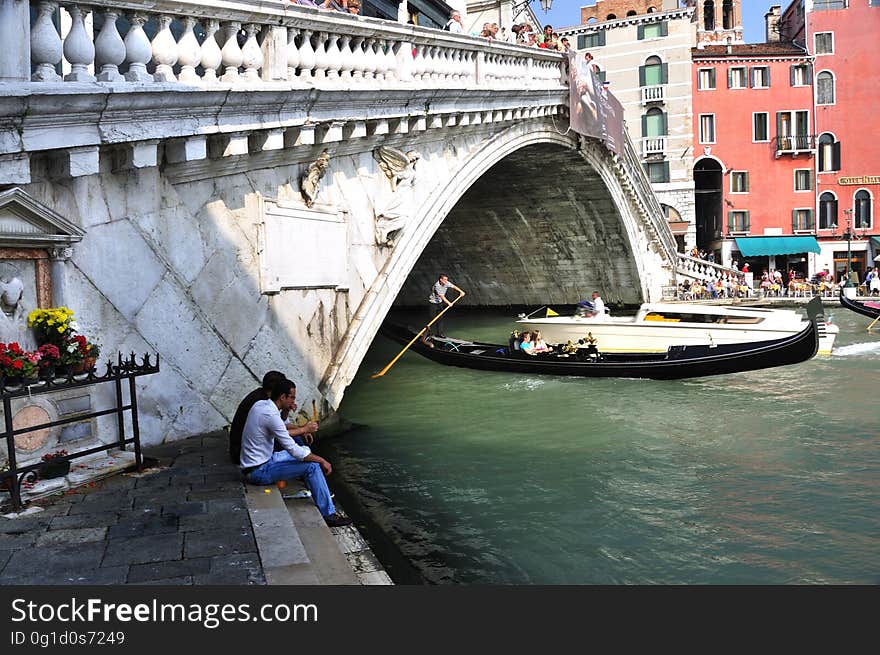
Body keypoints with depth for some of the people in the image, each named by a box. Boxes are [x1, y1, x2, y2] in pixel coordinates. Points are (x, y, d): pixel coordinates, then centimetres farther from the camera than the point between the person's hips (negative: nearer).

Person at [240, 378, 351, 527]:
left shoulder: (260, 404, 3)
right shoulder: (271, 416, -25)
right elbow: (294, 450, -25)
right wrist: (322, 460, -15)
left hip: (253, 463, 10)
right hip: (259, 471, -10)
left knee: (306, 450, 17)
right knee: (312, 465, -16)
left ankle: (318, 494, 29)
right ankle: (329, 515, -9)